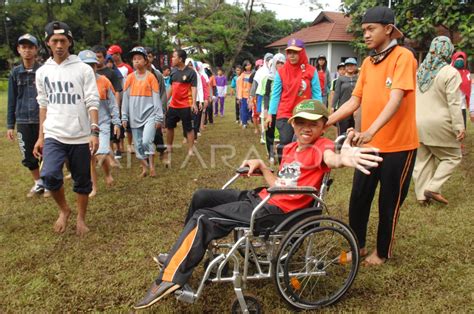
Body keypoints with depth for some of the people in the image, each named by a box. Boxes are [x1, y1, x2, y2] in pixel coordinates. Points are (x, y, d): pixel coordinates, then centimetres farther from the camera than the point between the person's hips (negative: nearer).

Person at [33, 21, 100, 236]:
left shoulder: (83, 69, -3)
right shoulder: (42, 72, 8)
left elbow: (92, 103, -7)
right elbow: (43, 105, 13)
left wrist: (94, 132, -17)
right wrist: (40, 137, 11)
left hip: (80, 136, -2)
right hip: (53, 135, 2)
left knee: (82, 180, 7)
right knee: (49, 176, -16)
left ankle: (81, 218, 28)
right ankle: (63, 210, 11)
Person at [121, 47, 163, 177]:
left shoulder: (151, 77, -1)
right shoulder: (130, 78, 6)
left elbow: (156, 98, -2)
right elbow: (125, 99, 8)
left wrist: (159, 117, -5)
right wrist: (124, 117, 5)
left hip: (149, 115, -3)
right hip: (135, 116, 3)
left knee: (146, 141, -17)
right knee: (138, 144, 6)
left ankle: (152, 167, 0)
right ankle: (144, 168, 21)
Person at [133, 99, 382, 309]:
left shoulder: (321, 146, -11)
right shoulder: (291, 148, 13)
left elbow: (332, 159, -37)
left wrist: (343, 158, -60)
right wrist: (260, 165, 5)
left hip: (275, 211, -9)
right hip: (262, 198, 9)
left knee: (203, 219, -15)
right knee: (201, 197, 14)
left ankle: (170, 279, -5)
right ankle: (182, 254, 29)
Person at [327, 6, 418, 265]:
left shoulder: (403, 57, -11)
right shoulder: (367, 62, 9)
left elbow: (396, 99, -24)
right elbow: (355, 101, 7)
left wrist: (370, 131, -38)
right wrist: (324, 122, -4)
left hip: (398, 145, -5)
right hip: (369, 144, 5)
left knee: (389, 203, 9)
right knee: (358, 199, 9)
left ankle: (382, 252, 28)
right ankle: (358, 245, 29)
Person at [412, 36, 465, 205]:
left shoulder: (420, 70, 7)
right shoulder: (450, 73, -13)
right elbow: (454, 103, -16)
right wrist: (459, 126, -12)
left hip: (418, 123, 6)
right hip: (439, 124, -6)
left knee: (423, 159, 12)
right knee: (452, 156, 10)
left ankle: (422, 195, 16)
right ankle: (433, 188, -1)